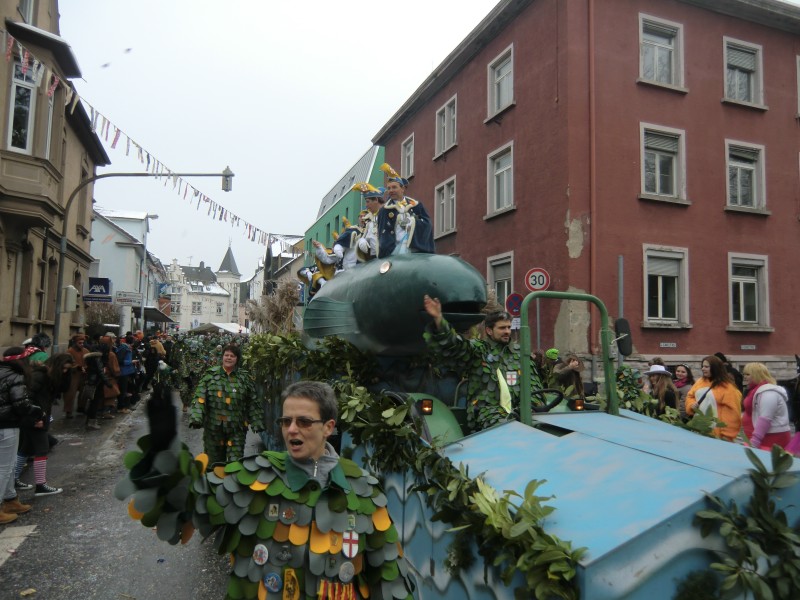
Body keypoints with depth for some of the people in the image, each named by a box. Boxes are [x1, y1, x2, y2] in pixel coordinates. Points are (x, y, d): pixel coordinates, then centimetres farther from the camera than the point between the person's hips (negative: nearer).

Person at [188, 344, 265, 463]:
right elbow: (199, 398, -4)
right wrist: (196, 417, -17)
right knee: (214, 462, 13)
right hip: (213, 427, 1)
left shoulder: (245, 378, 3)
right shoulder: (211, 375, 2)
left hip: (236, 429, -1)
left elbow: (253, 403, 7)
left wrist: (256, 423, 1)